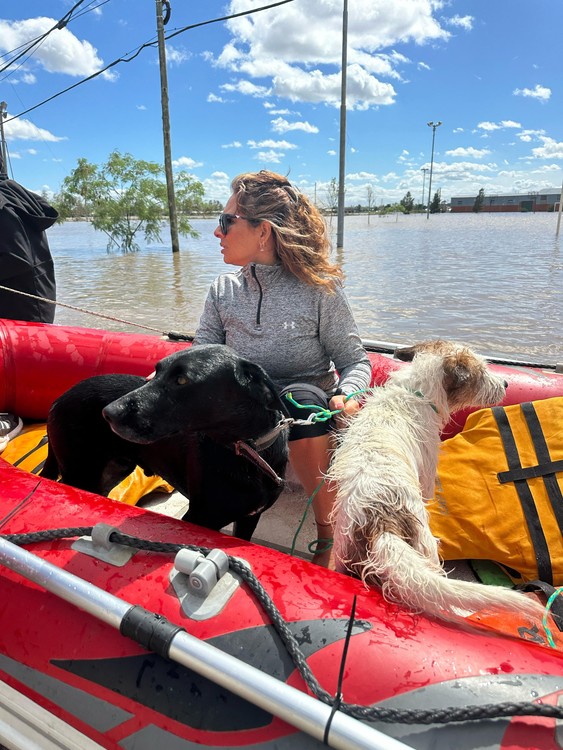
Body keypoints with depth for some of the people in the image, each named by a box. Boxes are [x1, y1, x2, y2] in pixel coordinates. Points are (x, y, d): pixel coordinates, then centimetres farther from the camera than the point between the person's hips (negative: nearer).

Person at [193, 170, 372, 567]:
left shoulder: (320, 289, -7)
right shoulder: (223, 289, 6)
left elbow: (354, 360, -3)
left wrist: (347, 395, -24)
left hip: (308, 398, -3)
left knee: (299, 400, -38)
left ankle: (331, 539, -15)